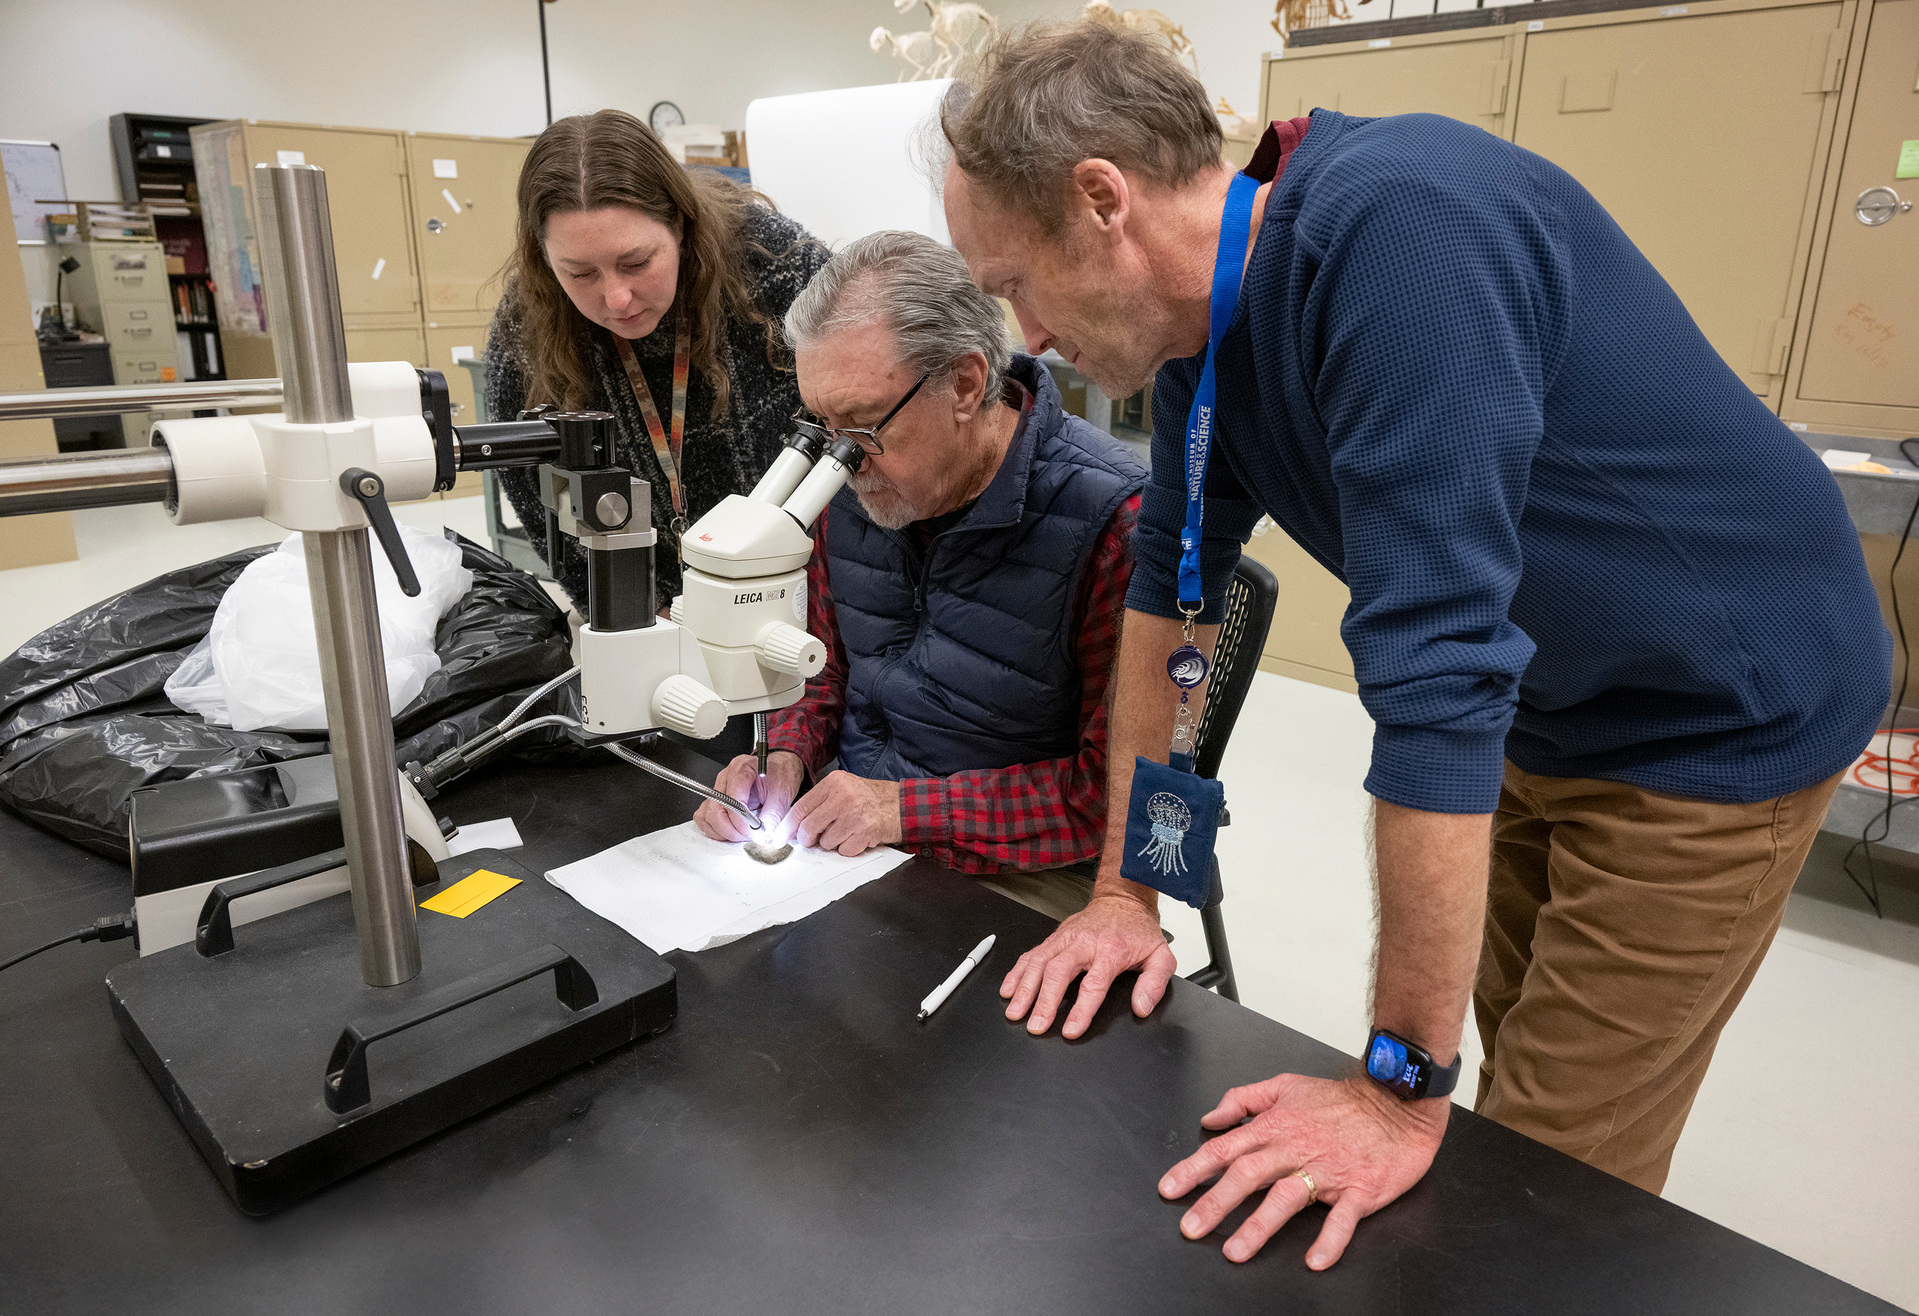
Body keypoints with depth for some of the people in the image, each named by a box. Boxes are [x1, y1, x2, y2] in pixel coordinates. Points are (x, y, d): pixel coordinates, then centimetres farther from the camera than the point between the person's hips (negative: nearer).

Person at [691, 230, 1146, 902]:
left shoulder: (1112, 521, -22)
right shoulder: (854, 479, -1)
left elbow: (1118, 786, -19)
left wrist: (908, 807, -21)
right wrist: (785, 756, -7)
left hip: (1022, 877, -5)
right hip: (846, 835, 5)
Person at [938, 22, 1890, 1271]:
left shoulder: (1396, 227, -33)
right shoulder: (1196, 318, -6)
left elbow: (1435, 670, -36)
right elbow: (1169, 586, 0)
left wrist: (1401, 1090, -28)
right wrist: (1125, 891, 1)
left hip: (1722, 718, -7)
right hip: (1548, 716, 7)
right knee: (1516, 1065, 21)